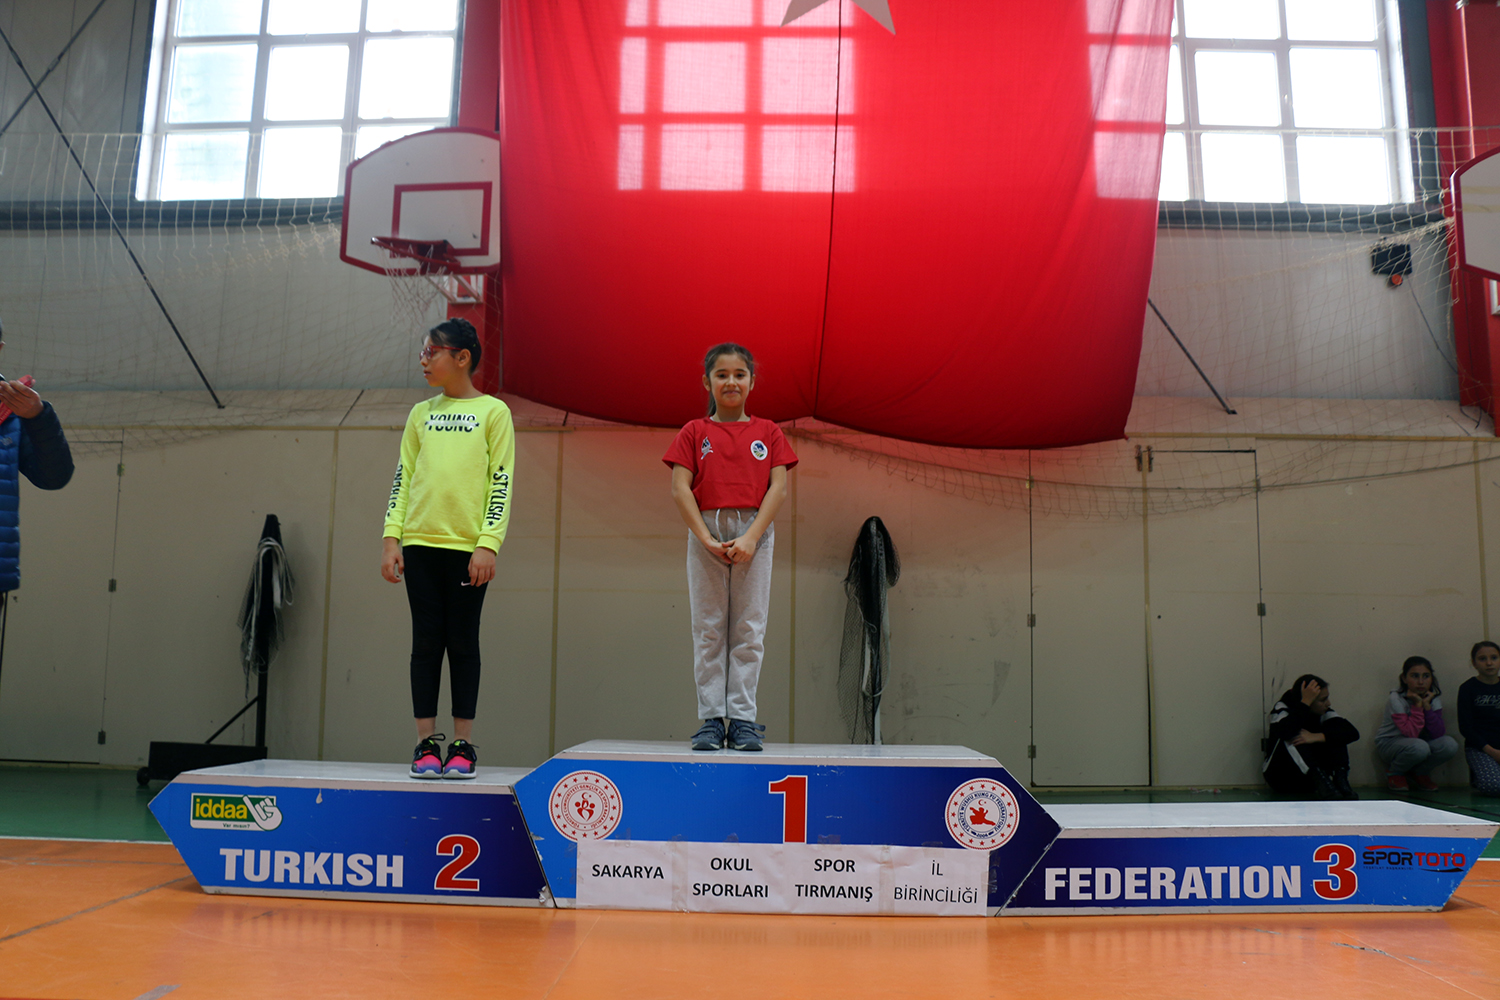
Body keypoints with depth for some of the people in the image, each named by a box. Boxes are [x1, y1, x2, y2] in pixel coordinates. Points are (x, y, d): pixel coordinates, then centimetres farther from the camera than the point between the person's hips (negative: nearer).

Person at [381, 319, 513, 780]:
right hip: (420, 543, 3)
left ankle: (462, 746, 10)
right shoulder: (421, 414, 14)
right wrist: (392, 537, 3)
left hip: (468, 546, -3)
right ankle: (426, 743, 11)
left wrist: (488, 544, -11)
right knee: (426, 642, 4)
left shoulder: (493, 411, 3)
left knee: (463, 643, 2)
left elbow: (501, 483, -2)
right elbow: (402, 478, 13)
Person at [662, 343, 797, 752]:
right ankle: (711, 719, 5)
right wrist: (706, 538, -11)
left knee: (749, 629, -1)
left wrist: (751, 537, -11)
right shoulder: (694, 432, 9)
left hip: (754, 533, 0)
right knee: (708, 629, 1)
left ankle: (743, 719, 3)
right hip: (706, 532, 0)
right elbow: (680, 489, 0)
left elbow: (778, 488, 1)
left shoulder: (768, 432, 11)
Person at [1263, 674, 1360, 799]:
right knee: (1290, 737, -30)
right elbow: (1284, 732, -39)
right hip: (1281, 778, -4)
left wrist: (1317, 737, -33)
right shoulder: (1283, 708, -14)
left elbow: (1353, 732, -20)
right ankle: (1319, 777, -43)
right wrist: (1305, 702, -35)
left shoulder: (1323, 713, -3)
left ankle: (1340, 778, -29)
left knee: (1335, 730, -12)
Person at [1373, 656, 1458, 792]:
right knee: (1419, 747, -37)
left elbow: (1438, 734, -18)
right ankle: (1394, 773, -5)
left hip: (1420, 742, 5)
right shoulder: (1396, 699, -21)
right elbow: (1411, 733, -30)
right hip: (1389, 743, -5)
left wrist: (1427, 705, -25)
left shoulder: (1434, 698, -6)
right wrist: (1418, 705, -28)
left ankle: (1420, 773, 4)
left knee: (1450, 745, -23)